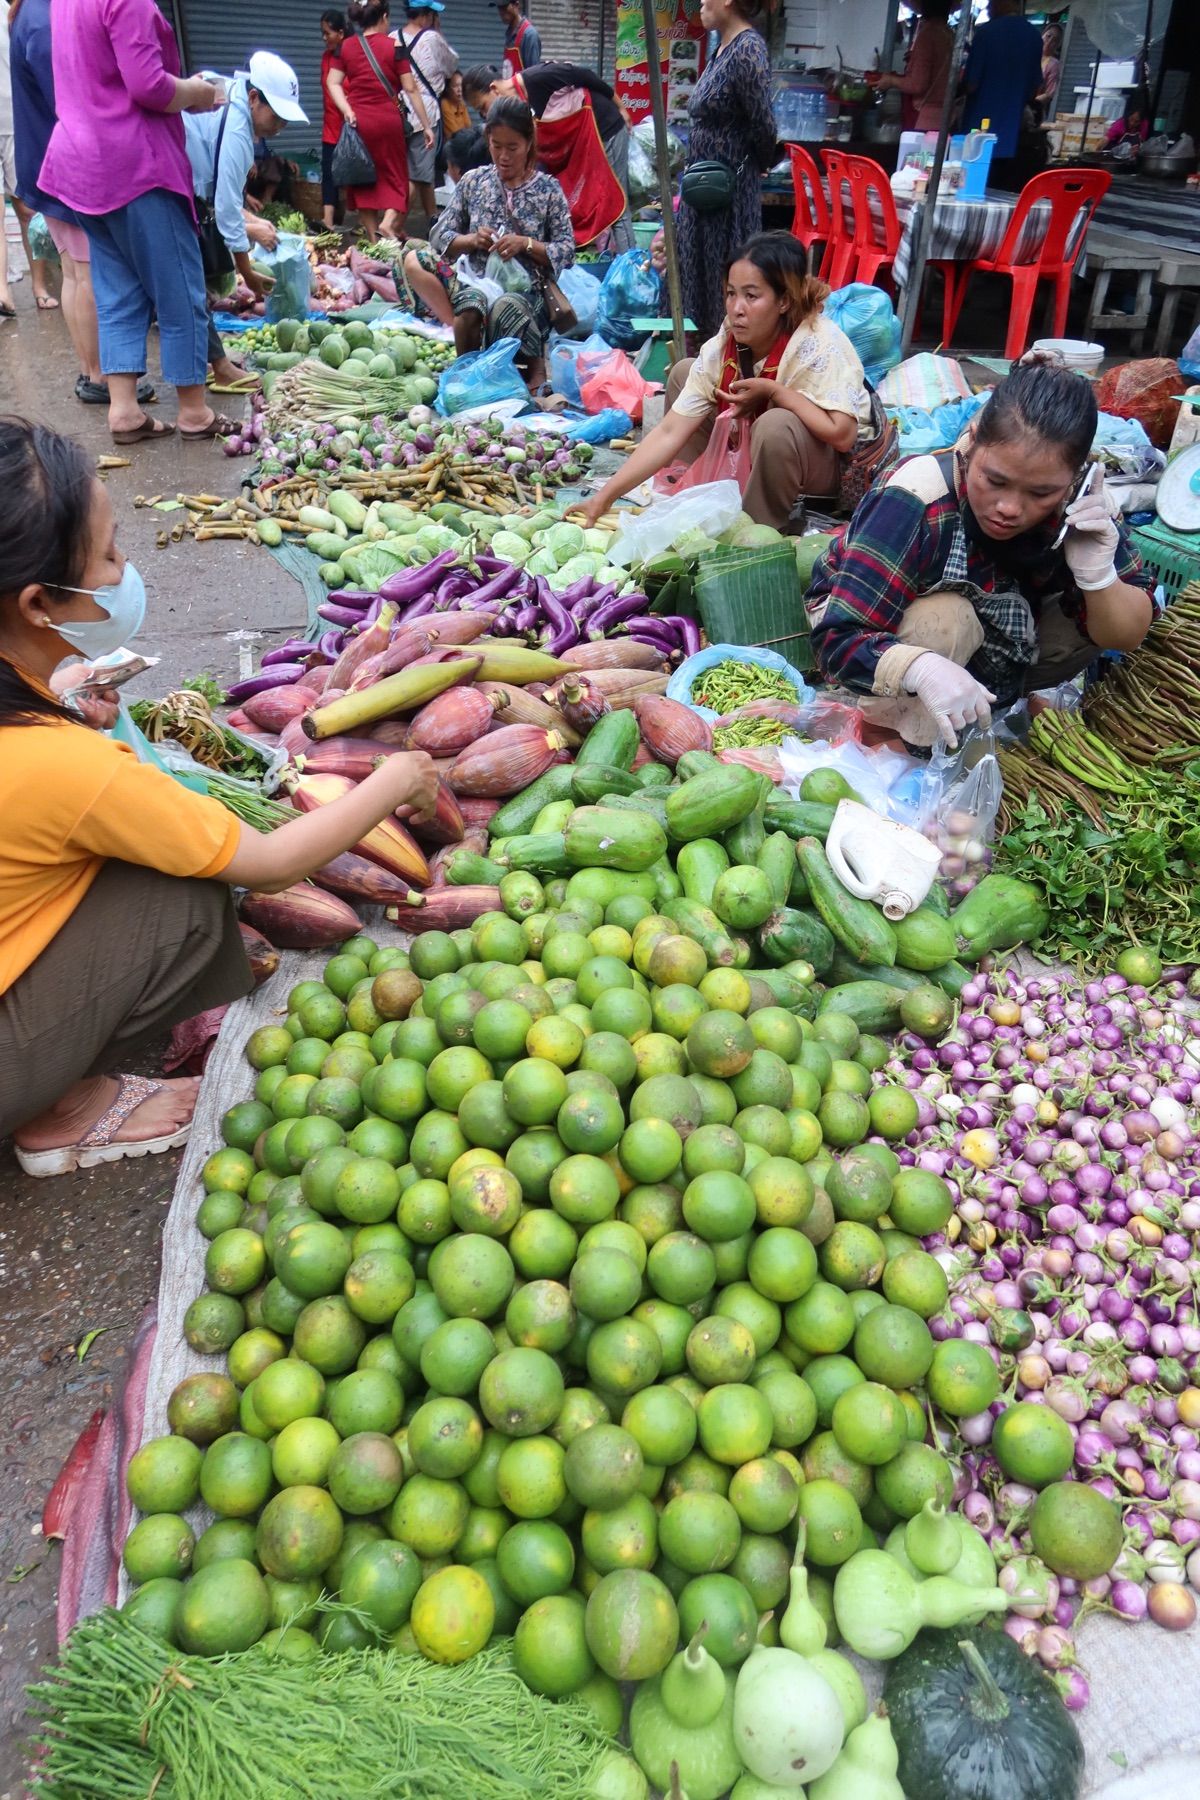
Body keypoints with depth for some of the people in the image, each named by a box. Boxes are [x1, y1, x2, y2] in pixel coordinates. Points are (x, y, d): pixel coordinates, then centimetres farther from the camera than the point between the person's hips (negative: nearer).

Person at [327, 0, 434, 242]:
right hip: (388, 120, -2)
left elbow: (333, 83, -1)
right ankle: (388, 221, -14)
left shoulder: (346, 46, 6)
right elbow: (411, 89, -4)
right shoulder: (394, 47, -3)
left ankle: (372, 236, 9)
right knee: (395, 176, 10)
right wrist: (426, 125, -1)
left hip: (357, 121, 2)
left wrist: (347, 110, -9)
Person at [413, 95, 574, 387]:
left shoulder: (548, 188, 6)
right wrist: (471, 240, -8)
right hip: (478, 282, 2)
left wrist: (526, 244, -13)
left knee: (505, 308, -40)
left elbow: (567, 251, 2)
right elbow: (439, 236, 11)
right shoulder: (473, 181, 11)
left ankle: (534, 362, -8)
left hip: (527, 289, -2)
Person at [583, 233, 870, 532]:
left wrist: (773, 390, -31)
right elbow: (669, 433, -15)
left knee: (775, 424, -37)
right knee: (684, 373, 2)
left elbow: (842, 435, -36)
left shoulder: (819, 345, -28)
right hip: (757, 456, 6)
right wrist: (604, 497, -24)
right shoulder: (722, 348, -13)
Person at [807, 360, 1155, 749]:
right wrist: (921, 667, -59)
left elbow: (1127, 636, -14)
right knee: (945, 618, -34)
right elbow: (839, 639, -39)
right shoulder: (917, 502, -35)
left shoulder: (1081, 503, -21)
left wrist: (1098, 574, -36)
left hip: (987, 636, 5)